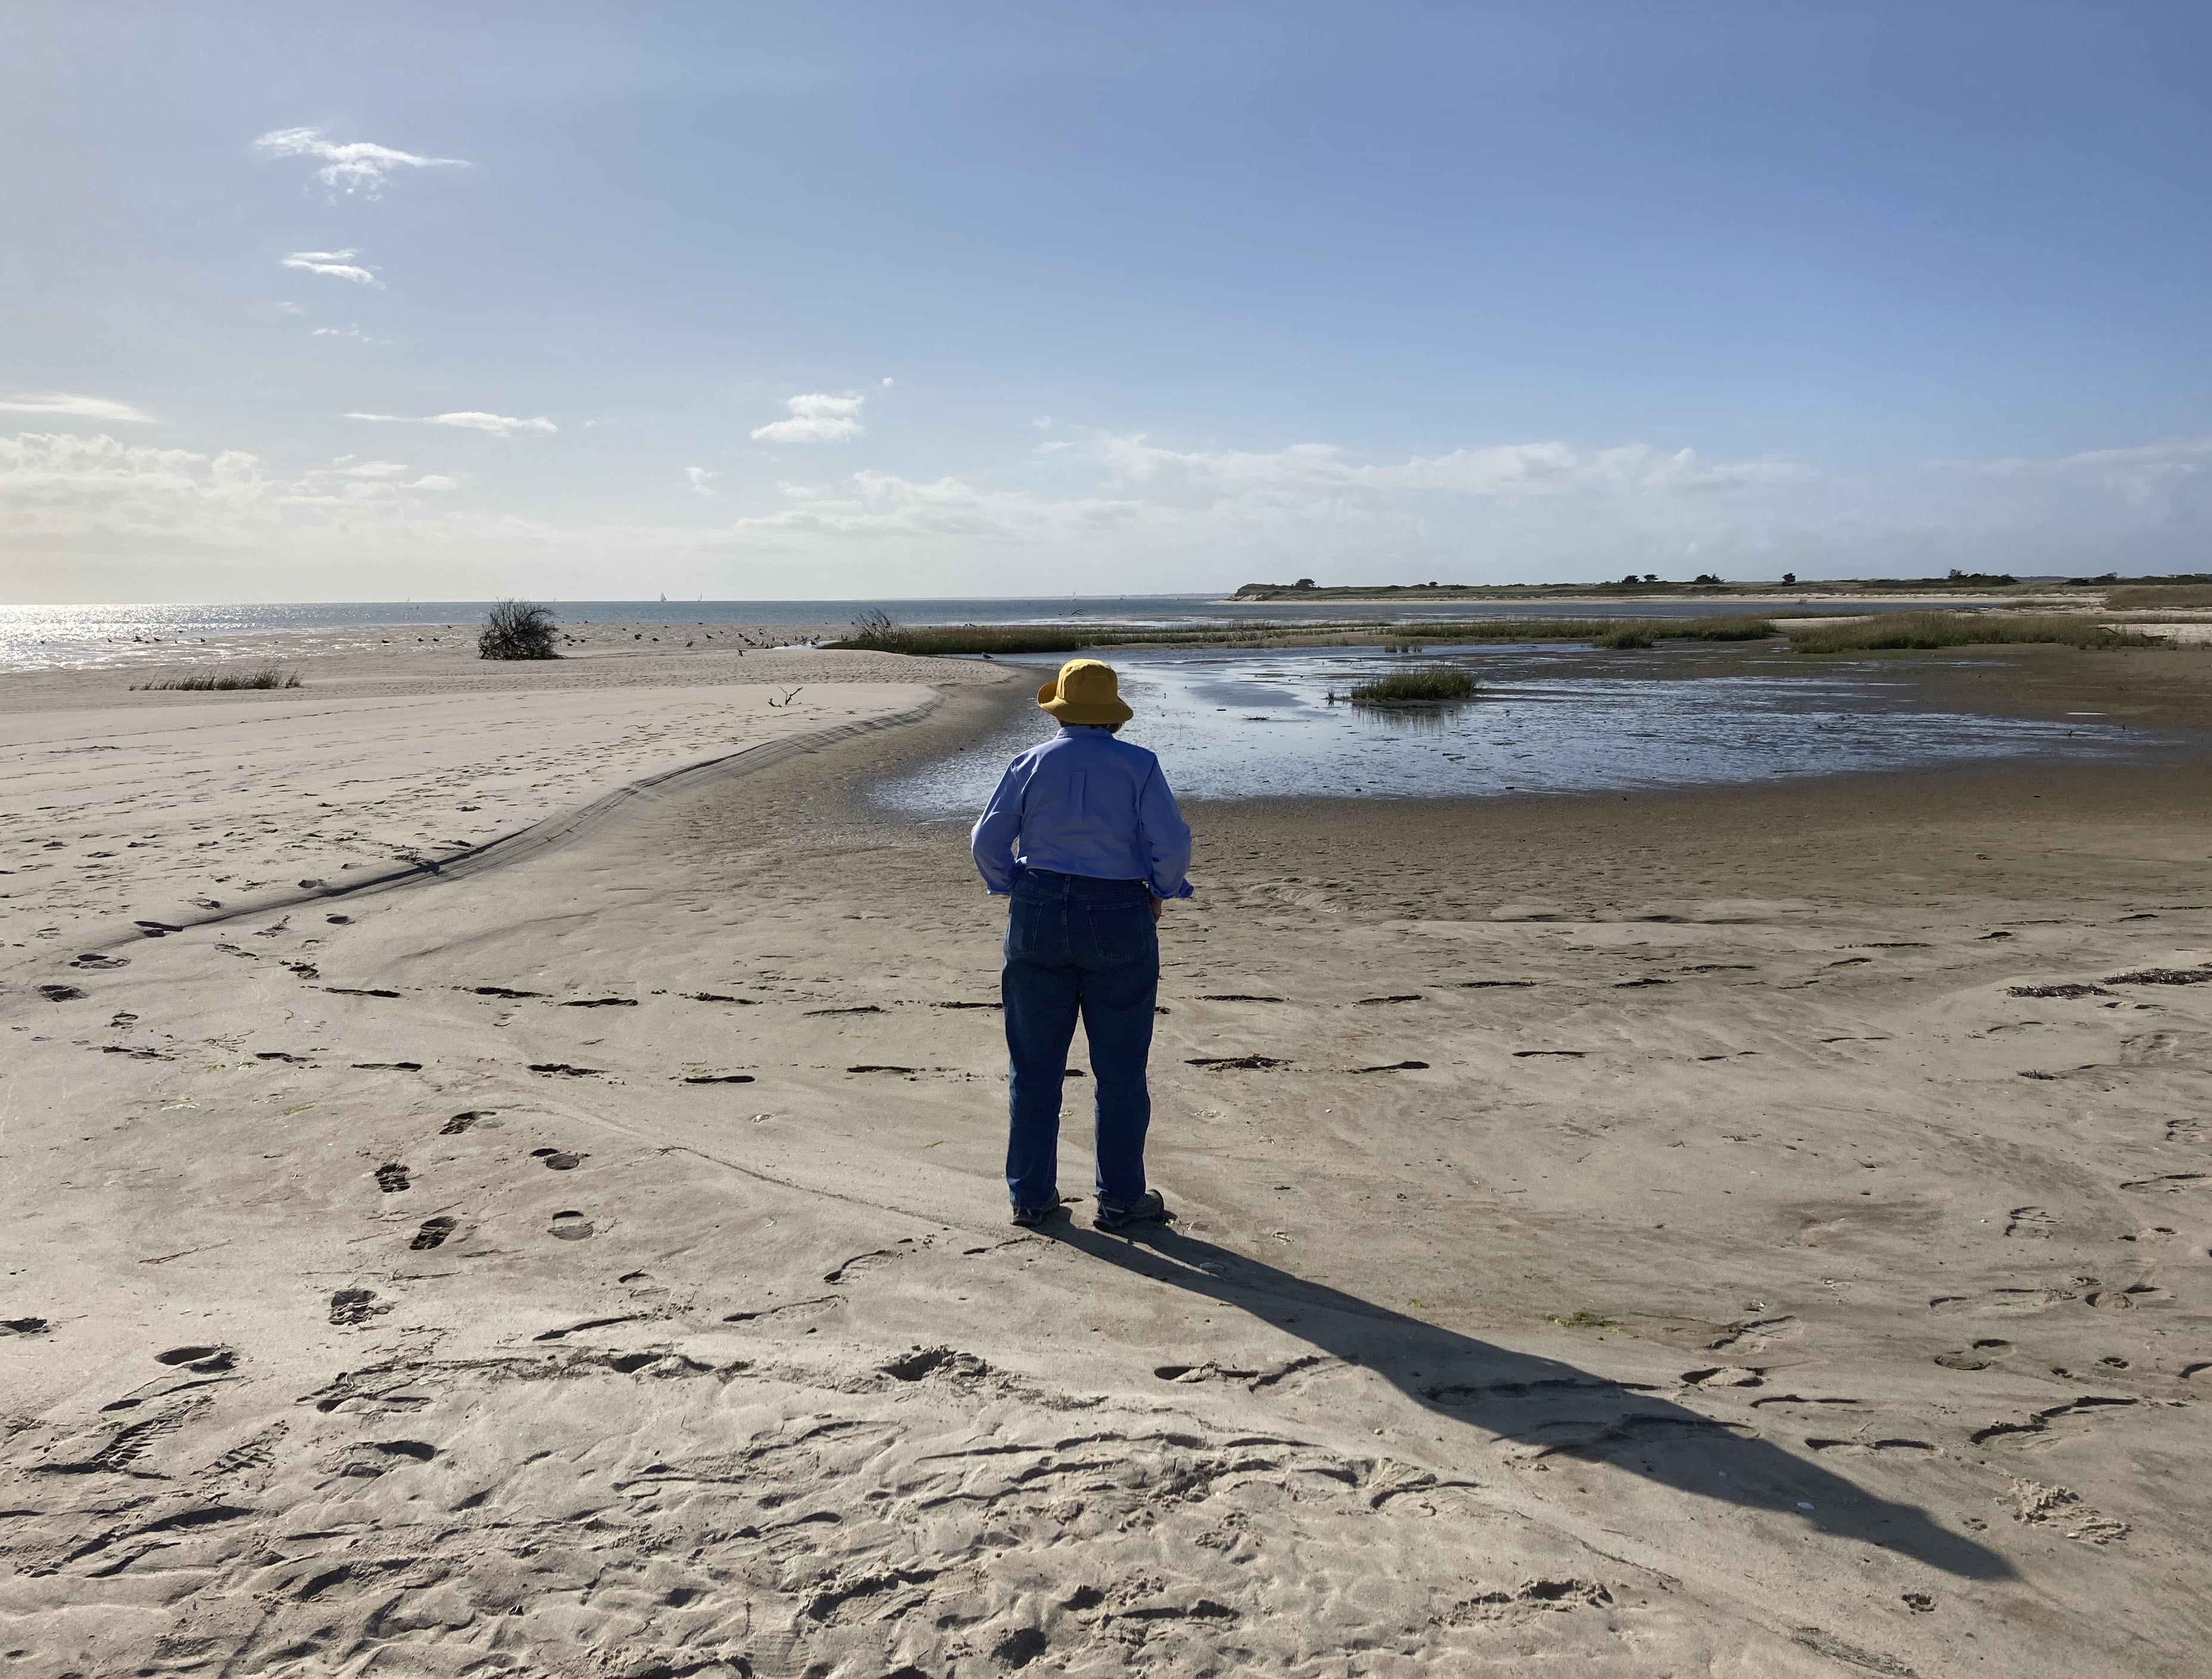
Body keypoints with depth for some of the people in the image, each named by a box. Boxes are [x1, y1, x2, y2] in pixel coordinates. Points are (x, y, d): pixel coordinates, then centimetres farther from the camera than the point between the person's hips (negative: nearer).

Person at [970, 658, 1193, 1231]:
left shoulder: (1031, 764, 1)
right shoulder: (1138, 765, -4)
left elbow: (988, 839, -2)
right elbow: (1172, 843, -12)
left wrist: (1016, 893, 11)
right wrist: (1158, 894, 5)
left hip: (1038, 919, 2)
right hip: (1118, 923, -2)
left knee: (1035, 1065, 11)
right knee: (1120, 1069, 9)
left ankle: (1032, 1195, 18)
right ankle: (1121, 1199, 16)